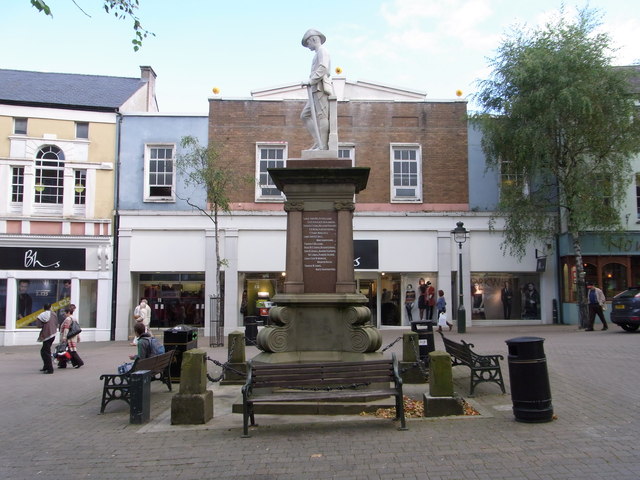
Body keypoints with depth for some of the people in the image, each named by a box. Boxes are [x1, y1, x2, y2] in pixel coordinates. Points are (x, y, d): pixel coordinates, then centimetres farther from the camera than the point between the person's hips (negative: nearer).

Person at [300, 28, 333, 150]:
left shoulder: (322, 50, 0)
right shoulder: (318, 53, 29)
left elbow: (323, 68, -15)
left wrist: (310, 81, -18)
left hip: (320, 88, -10)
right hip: (316, 90, 10)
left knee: (321, 116, -13)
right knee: (305, 115, 5)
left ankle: (323, 146, -16)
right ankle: (318, 141, -1)